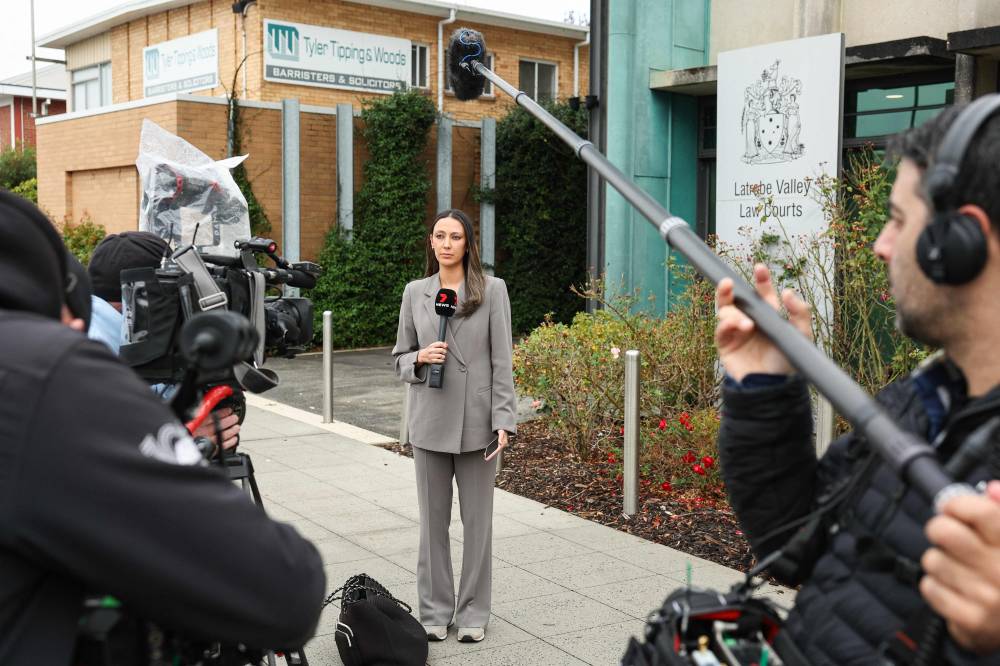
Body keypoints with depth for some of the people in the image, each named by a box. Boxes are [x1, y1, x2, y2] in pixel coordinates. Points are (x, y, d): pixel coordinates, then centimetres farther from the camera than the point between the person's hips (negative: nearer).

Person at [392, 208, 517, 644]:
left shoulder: (492, 290, -1)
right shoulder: (415, 293, 6)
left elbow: (502, 360, -3)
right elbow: (400, 357, 13)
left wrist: (503, 420, -9)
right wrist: (420, 358, -10)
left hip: (476, 422, -2)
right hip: (430, 421, 2)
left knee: (477, 518, 6)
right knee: (433, 518, 9)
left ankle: (473, 612, 19)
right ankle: (435, 610, 21)